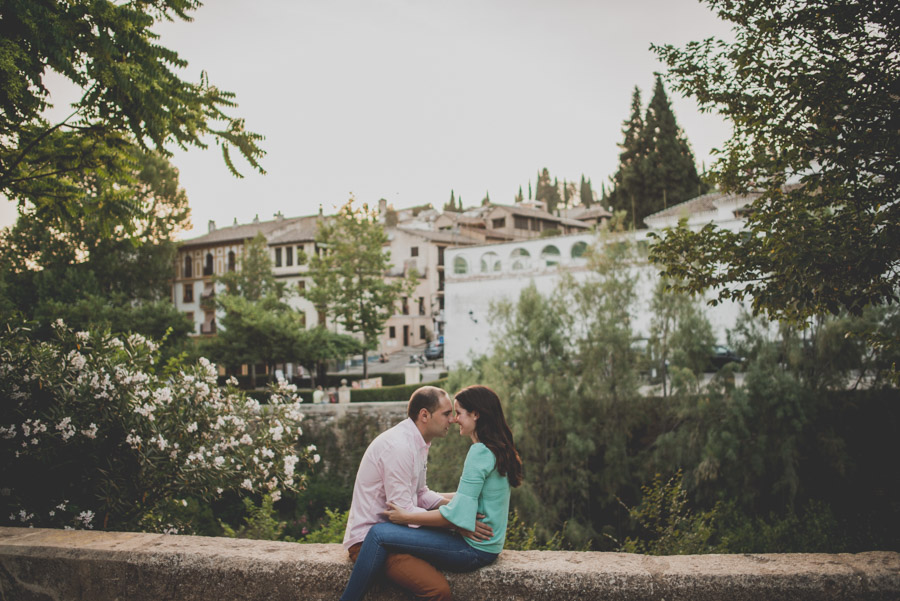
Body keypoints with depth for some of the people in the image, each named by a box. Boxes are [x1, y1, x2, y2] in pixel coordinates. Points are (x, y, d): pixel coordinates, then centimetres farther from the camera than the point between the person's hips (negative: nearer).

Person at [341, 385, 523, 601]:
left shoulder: (480, 452, -18)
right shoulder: (498, 449, 12)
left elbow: (457, 514, -21)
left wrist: (406, 517, -13)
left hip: (473, 550, -10)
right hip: (485, 545, 10)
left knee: (379, 533, -13)